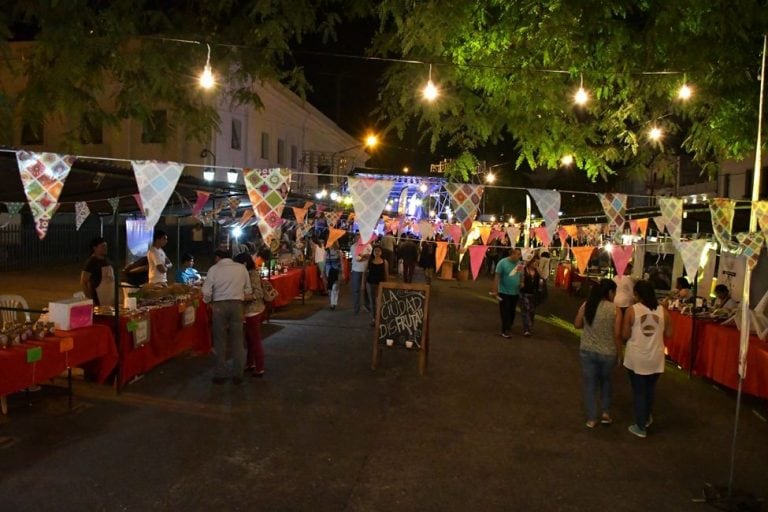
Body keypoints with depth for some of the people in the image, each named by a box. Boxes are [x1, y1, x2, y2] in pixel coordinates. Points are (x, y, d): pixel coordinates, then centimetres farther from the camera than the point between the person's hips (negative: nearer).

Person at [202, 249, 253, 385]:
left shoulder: (214, 269, -1)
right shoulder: (241, 268, 6)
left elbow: (206, 292, -5)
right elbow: (248, 291, 7)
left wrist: (209, 302, 12)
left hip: (219, 305, -1)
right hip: (237, 305, 1)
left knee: (220, 341, 8)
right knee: (237, 341, 8)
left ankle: (220, 375, 13)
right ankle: (238, 375, 11)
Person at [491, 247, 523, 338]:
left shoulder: (519, 263, 1)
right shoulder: (502, 262, -12)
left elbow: (522, 276, 12)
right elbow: (497, 276, -11)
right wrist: (495, 290, -12)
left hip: (515, 292, 5)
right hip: (504, 292, -5)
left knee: (512, 312, 13)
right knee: (505, 312, -1)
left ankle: (508, 327, 28)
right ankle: (505, 330, 6)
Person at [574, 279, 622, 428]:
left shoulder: (586, 306, -3)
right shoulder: (615, 309, -12)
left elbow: (577, 325, 7)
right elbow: (617, 334, -12)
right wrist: (618, 353, 0)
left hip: (587, 351, 1)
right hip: (608, 353, -1)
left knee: (590, 384, 12)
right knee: (606, 382, 24)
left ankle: (591, 419, 19)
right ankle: (605, 413, 25)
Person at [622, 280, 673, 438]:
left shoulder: (631, 310, -11)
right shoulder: (663, 311, -3)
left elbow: (625, 335, -10)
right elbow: (668, 334, 4)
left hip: (636, 358, -3)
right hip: (656, 358, 3)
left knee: (638, 391, 8)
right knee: (650, 389, 24)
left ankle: (641, 427, 14)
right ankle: (647, 418, 41)